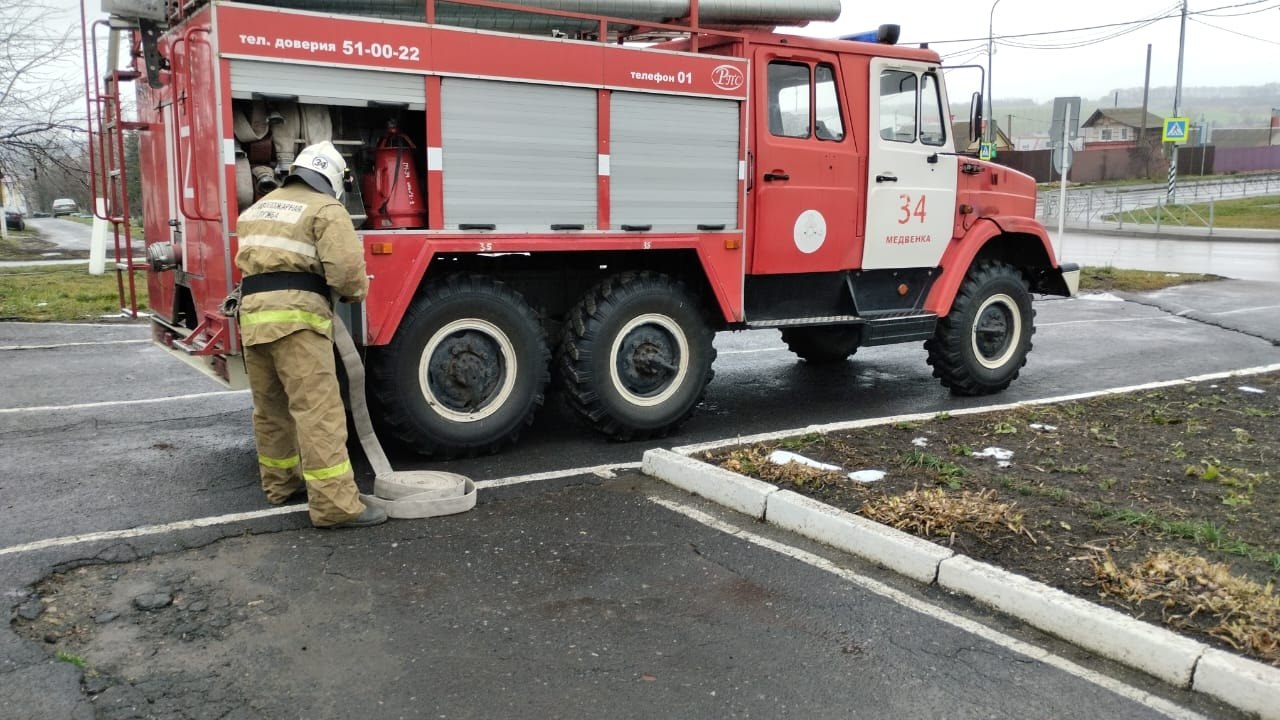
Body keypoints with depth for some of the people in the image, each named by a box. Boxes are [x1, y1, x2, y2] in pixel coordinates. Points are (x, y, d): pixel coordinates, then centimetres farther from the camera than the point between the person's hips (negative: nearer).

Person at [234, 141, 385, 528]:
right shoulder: (326, 210, -1)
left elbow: (248, 259, 25)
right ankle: (335, 504, -11)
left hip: (252, 311, 8)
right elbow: (347, 268, -12)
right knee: (318, 409, -9)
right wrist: (356, 292, 7)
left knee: (270, 406, 19)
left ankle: (280, 482, 32)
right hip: (295, 313, -8)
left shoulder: (258, 208, 25)